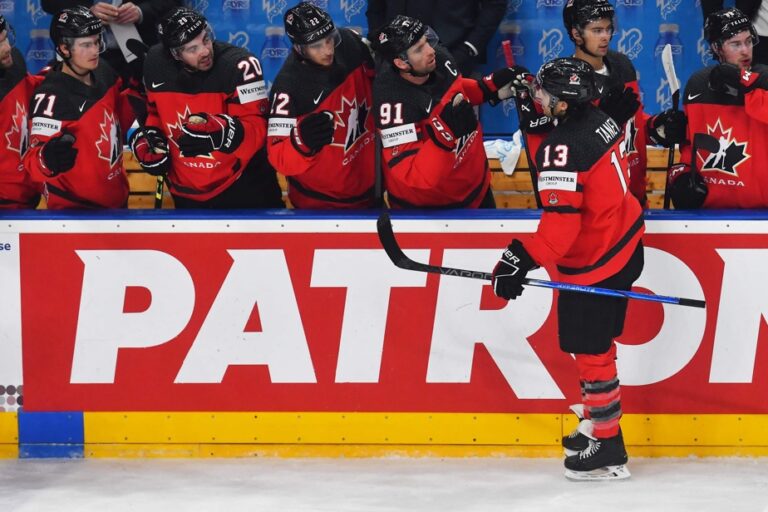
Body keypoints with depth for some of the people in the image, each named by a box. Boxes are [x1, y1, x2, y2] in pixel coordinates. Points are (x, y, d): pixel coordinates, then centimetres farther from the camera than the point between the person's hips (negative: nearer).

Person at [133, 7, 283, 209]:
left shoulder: (239, 65, -22)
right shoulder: (156, 64, -6)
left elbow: (256, 129, -25)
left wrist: (219, 132, -43)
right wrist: (147, 138, -3)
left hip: (243, 190, -5)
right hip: (187, 194, 5)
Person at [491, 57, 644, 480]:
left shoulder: (562, 149, -25)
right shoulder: (600, 121, 3)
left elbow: (561, 222, -28)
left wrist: (522, 260, -27)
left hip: (594, 263, -10)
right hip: (623, 244, 10)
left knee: (591, 349, -1)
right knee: (597, 343, 21)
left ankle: (607, 449, 6)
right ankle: (597, 423, 32)